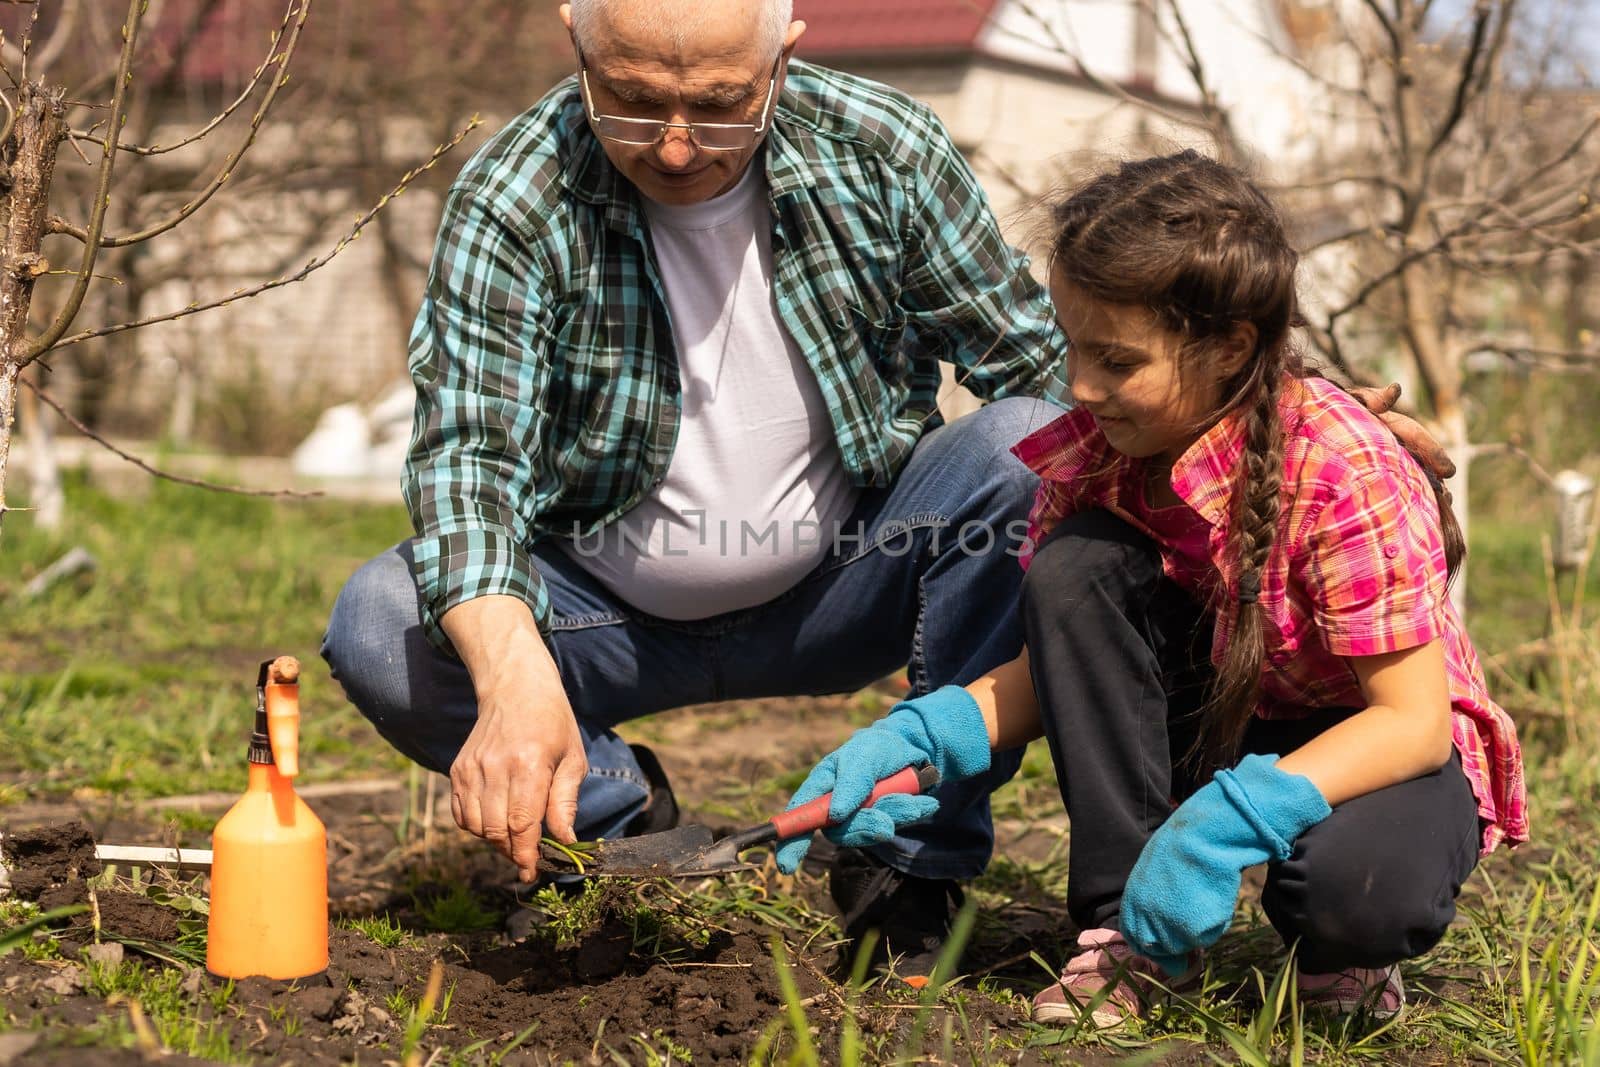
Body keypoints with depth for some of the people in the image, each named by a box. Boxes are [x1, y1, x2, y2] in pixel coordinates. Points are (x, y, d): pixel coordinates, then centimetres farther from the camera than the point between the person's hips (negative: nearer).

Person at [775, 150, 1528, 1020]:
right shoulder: (1093, 451, -12)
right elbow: (1058, 659, -5)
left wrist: (1227, 820, -41)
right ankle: (1130, 929, -13)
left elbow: (1416, 719, -28)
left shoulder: (1343, 472, -28)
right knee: (1075, 567, -22)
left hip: (1374, 748, -5)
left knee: (1362, 888, -40)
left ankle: (1338, 951, 1)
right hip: (1213, 719, 5)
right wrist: (916, 737, -24)